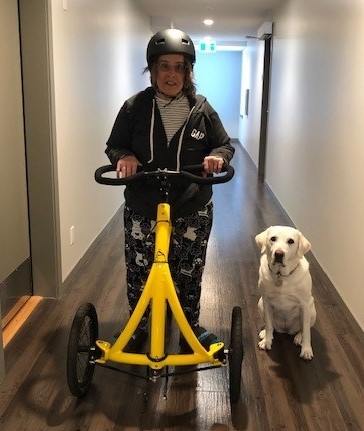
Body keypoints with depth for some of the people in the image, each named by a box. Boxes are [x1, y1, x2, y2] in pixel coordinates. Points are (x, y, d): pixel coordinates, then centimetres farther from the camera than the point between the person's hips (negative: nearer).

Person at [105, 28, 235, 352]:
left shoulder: (201, 109, -2)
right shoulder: (134, 107, -4)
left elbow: (225, 144, 6)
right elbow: (114, 146, 5)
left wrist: (217, 156, -17)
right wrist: (123, 156, -19)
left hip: (193, 210, 0)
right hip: (142, 209, 0)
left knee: (189, 273, 12)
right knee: (139, 272, 12)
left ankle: (192, 326, 37)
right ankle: (138, 325, 37)